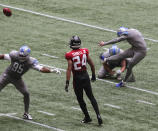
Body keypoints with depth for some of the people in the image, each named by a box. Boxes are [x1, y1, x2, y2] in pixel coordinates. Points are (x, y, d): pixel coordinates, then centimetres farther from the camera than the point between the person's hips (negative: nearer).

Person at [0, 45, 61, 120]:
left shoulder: (30, 62, -24)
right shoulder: (14, 55, -23)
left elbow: (41, 69, -29)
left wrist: (51, 70, -43)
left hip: (17, 79, 1)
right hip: (7, 75, -1)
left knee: (26, 94, -6)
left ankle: (26, 113, 11)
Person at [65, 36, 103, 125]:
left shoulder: (70, 55, -14)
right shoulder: (85, 52, -2)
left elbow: (69, 69, -19)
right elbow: (92, 64, 6)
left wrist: (67, 82, -18)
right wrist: (93, 75, 20)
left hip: (77, 78, -3)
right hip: (85, 76, 3)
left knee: (80, 99, 13)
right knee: (91, 97, 11)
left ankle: (87, 117, 18)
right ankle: (98, 115, -2)